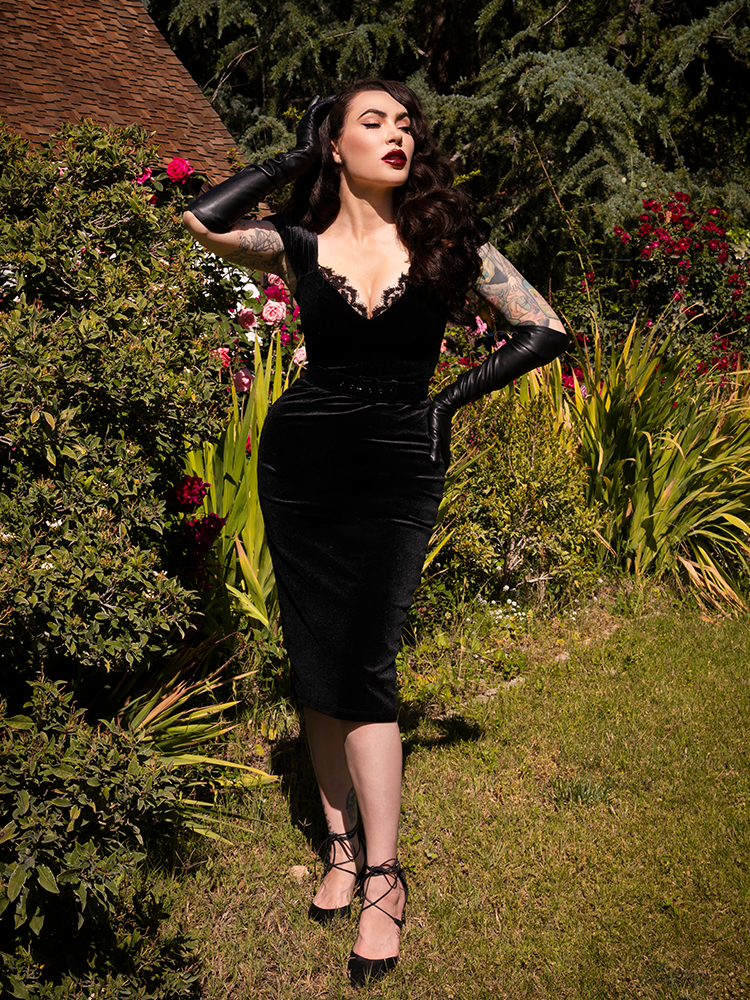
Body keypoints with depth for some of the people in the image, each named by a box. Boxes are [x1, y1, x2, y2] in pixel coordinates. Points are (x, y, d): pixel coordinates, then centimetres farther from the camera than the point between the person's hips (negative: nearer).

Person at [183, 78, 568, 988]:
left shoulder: (449, 239, 1)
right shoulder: (302, 243, 3)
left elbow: (545, 332, 2)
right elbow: (204, 221, -14)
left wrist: (453, 399, -4)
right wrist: (298, 156, -2)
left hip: (398, 468, -2)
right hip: (299, 459, 2)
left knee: (363, 664, -9)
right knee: (313, 661, 6)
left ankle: (382, 876, 3)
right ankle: (340, 842, 21)